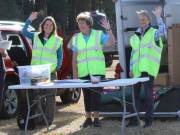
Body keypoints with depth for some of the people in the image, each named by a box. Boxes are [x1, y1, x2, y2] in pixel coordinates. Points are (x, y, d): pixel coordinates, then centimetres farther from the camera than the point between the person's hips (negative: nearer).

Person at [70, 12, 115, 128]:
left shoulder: (99, 34, 0)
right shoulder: (76, 38, 8)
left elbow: (111, 42, -14)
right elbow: (74, 57, 9)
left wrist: (108, 29, -27)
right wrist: (74, 73, 4)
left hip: (97, 71, -3)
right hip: (83, 72, 3)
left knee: (96, 94, -8)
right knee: (87, 95, 7)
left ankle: (96, 117, -4)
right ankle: (88, 118, 14)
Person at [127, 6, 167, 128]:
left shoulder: (154, 33, 0)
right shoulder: (136, 36, 17)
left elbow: (163, 31, -24)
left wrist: (158, 17, -21)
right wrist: (131, 68, 16)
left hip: (148, 69, -6)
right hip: (137, 70, 6)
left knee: (148, 94, -6)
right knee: (135, 94, 9)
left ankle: (149, 119, 1)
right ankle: (134, 119, 17)